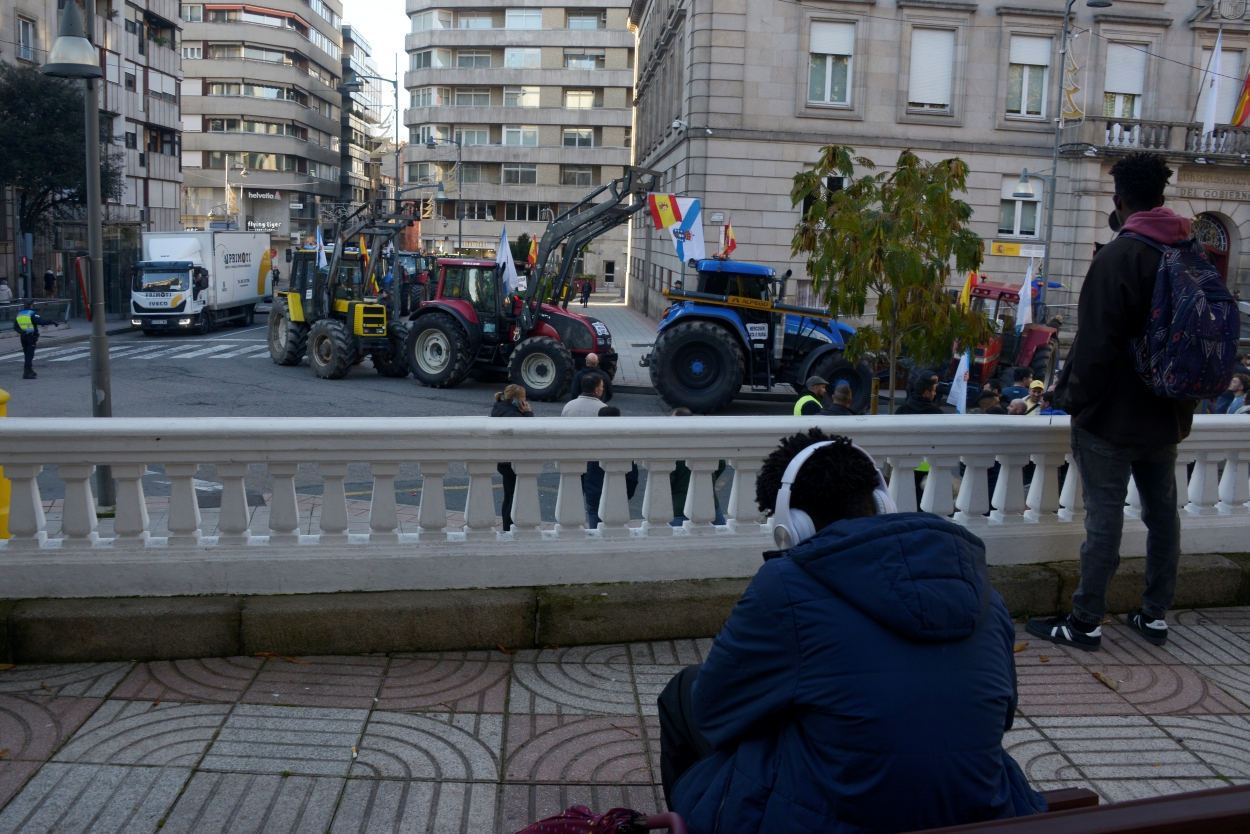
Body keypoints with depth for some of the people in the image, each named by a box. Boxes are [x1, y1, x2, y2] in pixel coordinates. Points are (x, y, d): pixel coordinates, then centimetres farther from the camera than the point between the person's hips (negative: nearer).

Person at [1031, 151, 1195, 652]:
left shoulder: (1118, 255, -18)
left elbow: (1096, 343, -20)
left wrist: (1072, 397, -7)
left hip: (1112, 417, -7)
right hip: (1168, 415, 8)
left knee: (1104, 520, -2)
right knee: (1162, 512, 15)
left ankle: (1085, 623, 7)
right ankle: (1156, 615, 26)